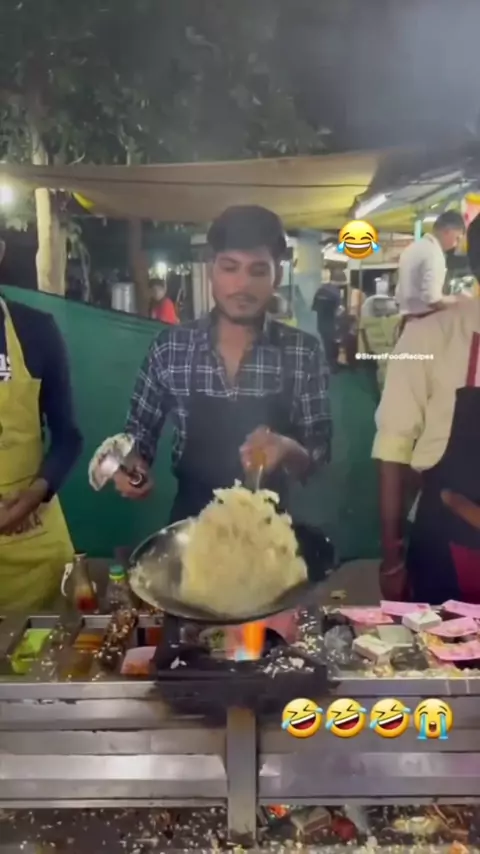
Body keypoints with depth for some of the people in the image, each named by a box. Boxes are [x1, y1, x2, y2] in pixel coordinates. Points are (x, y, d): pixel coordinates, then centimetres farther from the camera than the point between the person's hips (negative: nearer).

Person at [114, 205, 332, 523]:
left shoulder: (305, 353, -9)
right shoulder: (170, 347, -6)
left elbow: (318, 457, -7)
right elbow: (141, 429, 5)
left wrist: (286, 449, -26)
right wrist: (133, 468, -14)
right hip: (190, 523, 1)